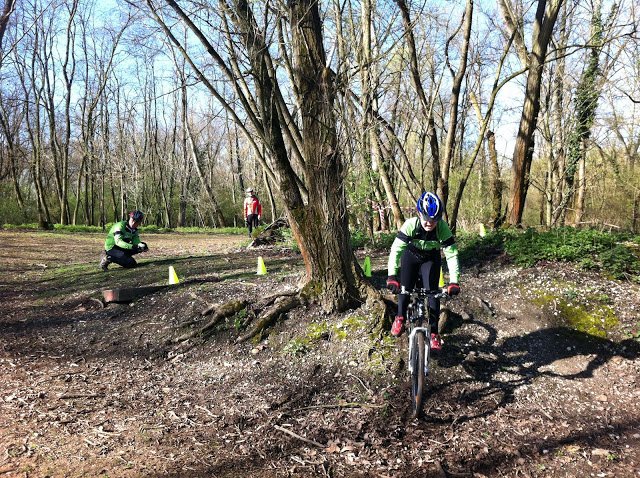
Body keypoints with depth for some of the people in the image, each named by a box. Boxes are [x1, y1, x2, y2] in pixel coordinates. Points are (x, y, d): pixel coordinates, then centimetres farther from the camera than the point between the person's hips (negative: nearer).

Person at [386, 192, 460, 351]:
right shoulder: (411, 224, -34)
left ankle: (433, 332, 1)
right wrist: (392, 276, -47)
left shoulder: (443, 228, -32)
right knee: (404, 288, -4)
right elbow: (396, 249, -37)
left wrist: (454, 281, -41)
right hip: (411, 256, 0)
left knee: (432, 292, -11)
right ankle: (400, 318, 26)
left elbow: (452, 254, -31)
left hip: (431, 259, 0)